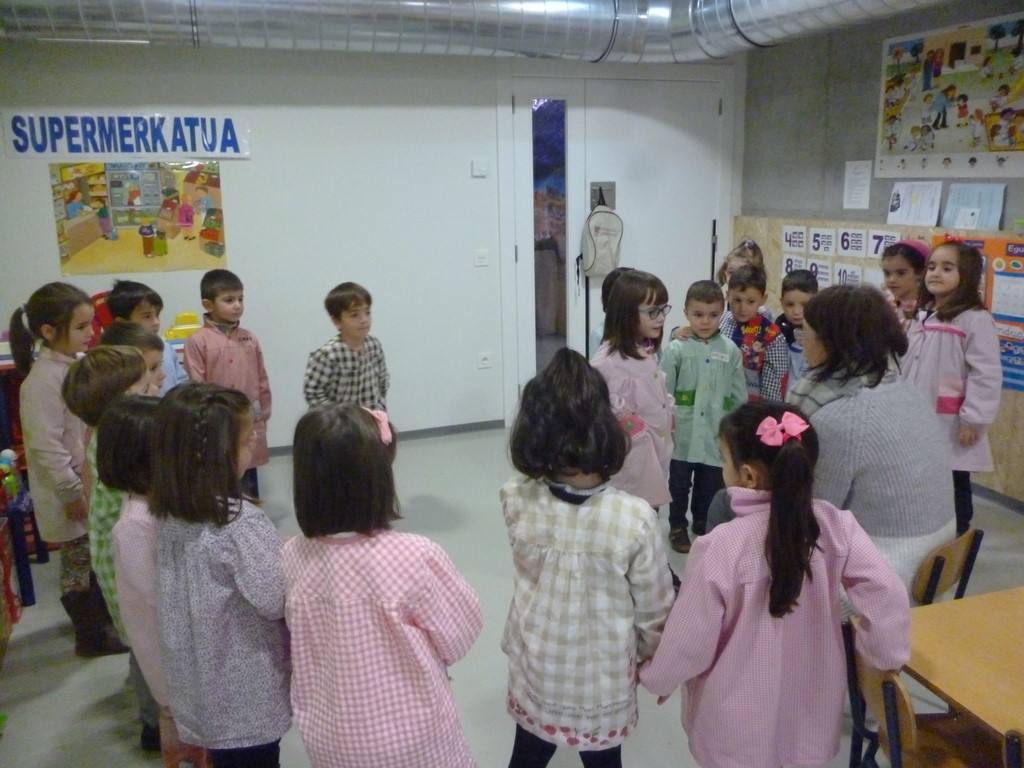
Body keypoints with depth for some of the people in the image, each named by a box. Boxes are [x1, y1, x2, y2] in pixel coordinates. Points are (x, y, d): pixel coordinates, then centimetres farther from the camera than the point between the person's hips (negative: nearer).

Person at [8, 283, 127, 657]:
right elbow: (46, 446, -24)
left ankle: (103, 616, 40)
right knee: (79, 561, 8)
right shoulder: (44, 380, -24)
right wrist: (72, 492, -19)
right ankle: (91, 635, 24)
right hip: (73, 492, -8)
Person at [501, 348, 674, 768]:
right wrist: (653, 660, 6)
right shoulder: (635, 518, -28)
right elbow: (653, 610, -14)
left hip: (535, 671, 2)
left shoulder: (516, 501, -21)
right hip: (603, 680, -2)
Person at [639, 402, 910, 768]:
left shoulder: (721, 546, -26)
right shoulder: (836, 526, -16)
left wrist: (652, 677, 2)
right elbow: (888, 595, -15)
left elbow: (689, 639, -17)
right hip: (812, 712, 4)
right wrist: (884, 656, 4)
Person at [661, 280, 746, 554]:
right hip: (683, 435, -2)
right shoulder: (676, 349, -8)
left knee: (710, 485, 18)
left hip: (717, 436, 2)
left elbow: (739, 397, 4)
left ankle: (702, 522, 39)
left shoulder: (731, 351, -2)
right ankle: (677, 527, 31)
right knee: (680, 485, 13)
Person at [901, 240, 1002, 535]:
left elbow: (986, 375, -17)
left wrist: (973, 421, -17)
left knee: (954, 490, 5)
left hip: (952, 427, -7)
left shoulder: (975, 319, -14)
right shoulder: (922, 316, 11)